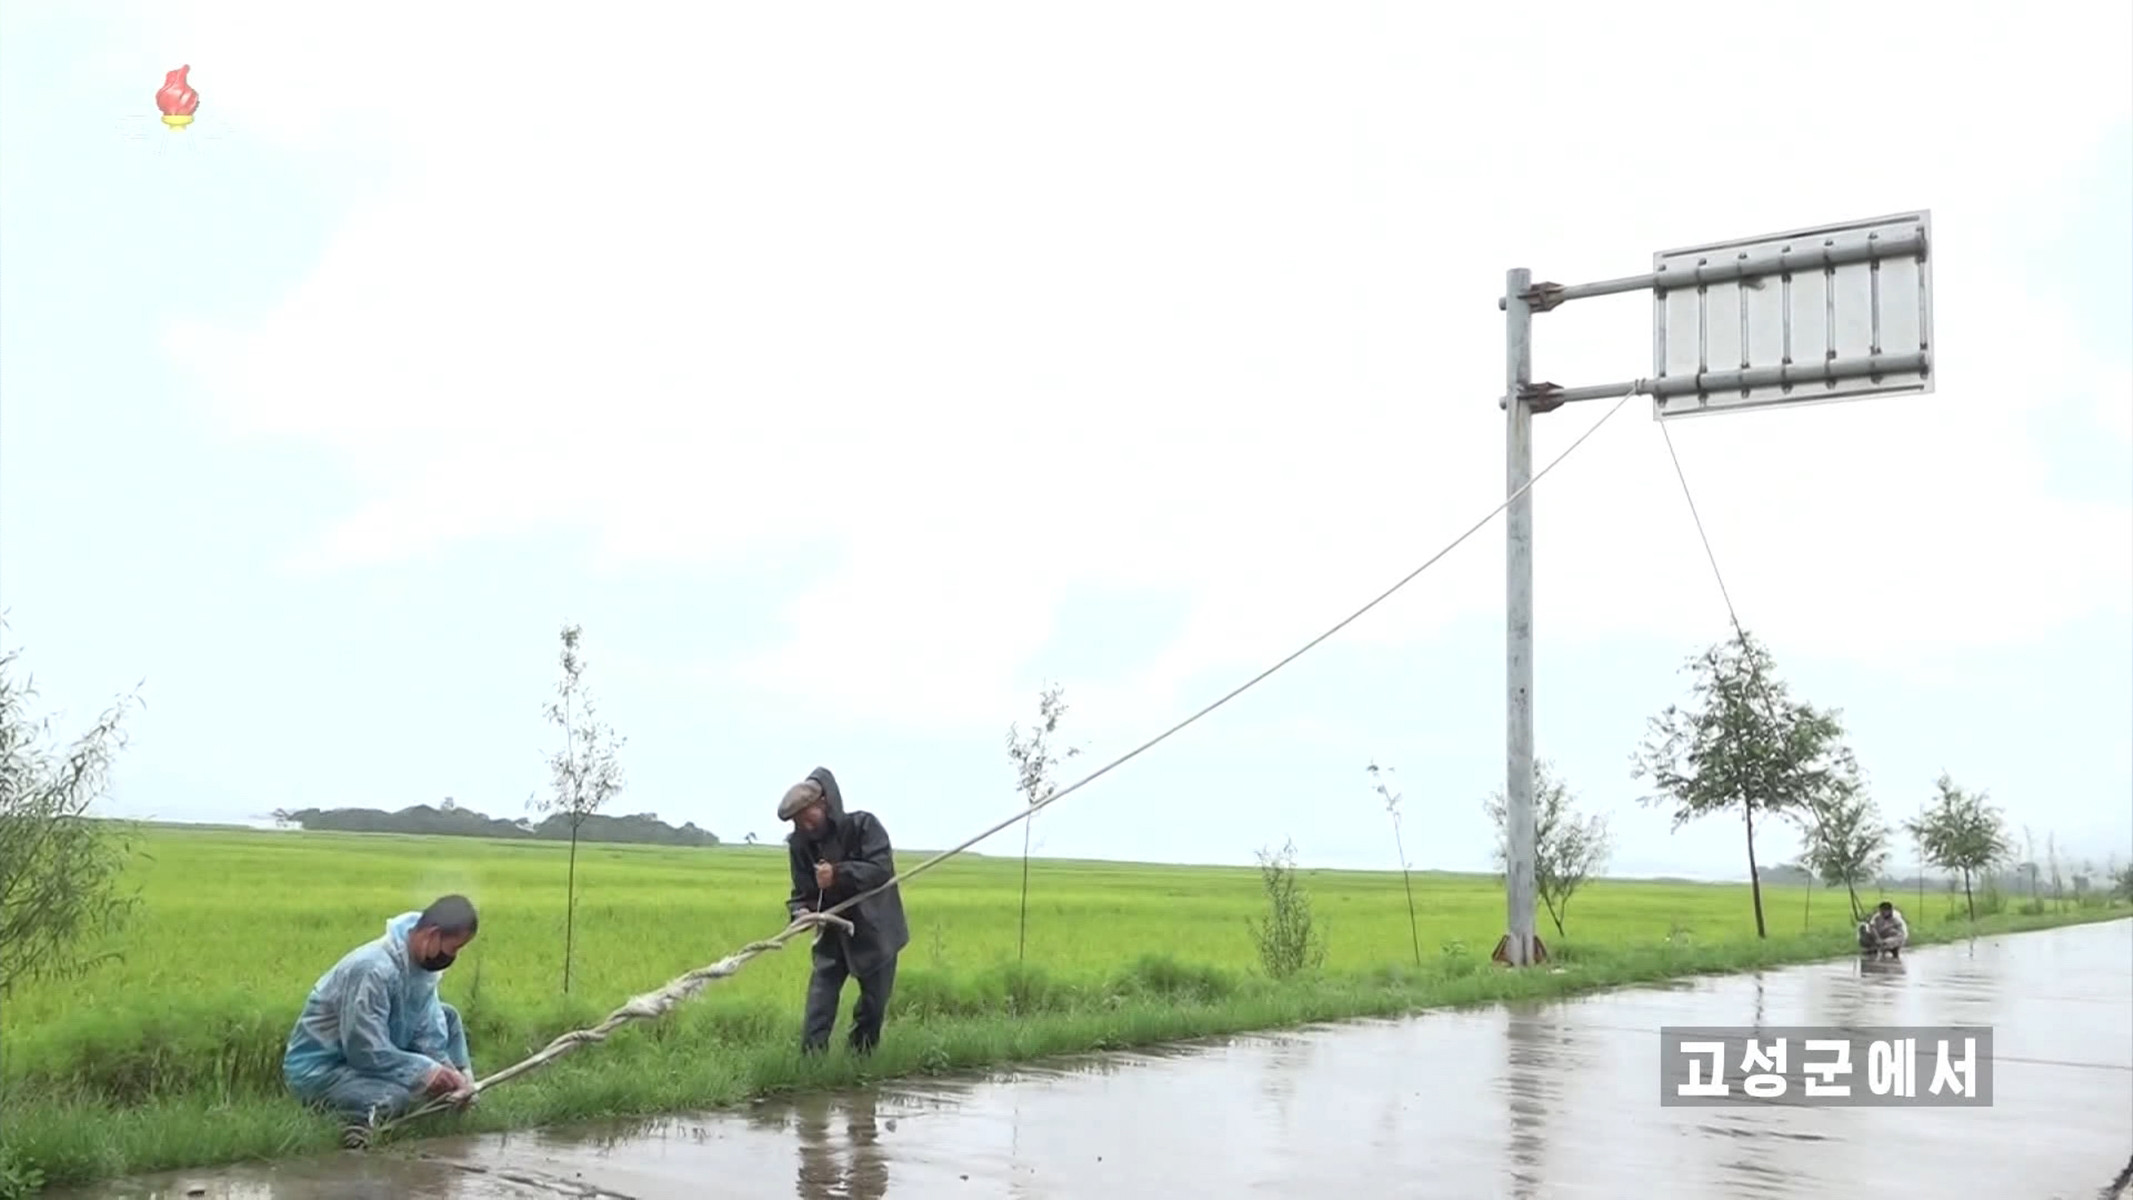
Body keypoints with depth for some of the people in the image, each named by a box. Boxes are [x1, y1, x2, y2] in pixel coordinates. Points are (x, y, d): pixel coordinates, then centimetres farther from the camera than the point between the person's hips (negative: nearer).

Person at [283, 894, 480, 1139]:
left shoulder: (423, 963, -3)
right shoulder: (374, 969, -30)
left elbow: (428, 1028, -2)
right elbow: (366, 1052, -29)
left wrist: (448, 1072, -17)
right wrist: (427, 1071, -24)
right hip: (318, 1068, -9)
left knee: (446, 1017, 3)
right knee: (394, 1099, -34)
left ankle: (459, 1097, -1)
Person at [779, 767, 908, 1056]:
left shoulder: (863, 825, -15)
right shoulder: (800, 844, -5)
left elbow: (881, 869, -24)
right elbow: (802, 891, -1)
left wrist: (839, 874, -34)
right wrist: (800, 911, -24)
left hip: (875, 931, -2)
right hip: (832, 934, 2)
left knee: (874, 1004, 9)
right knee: (818, 1008, -9)